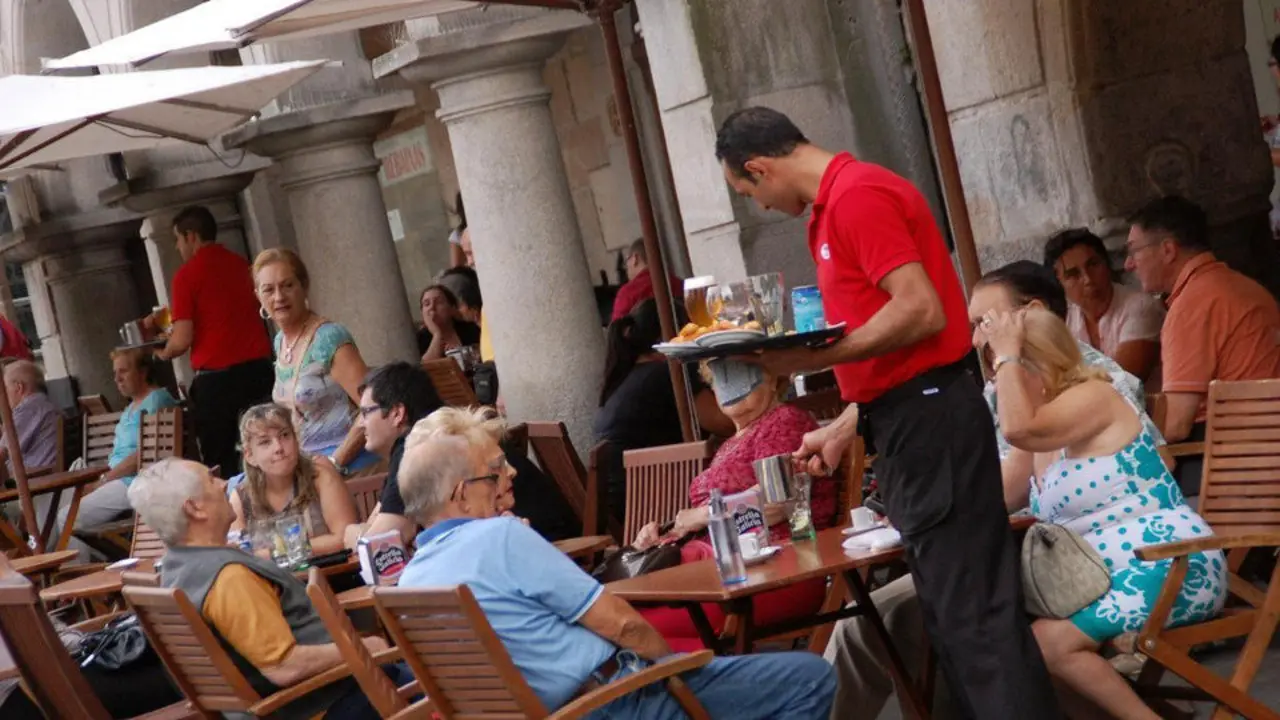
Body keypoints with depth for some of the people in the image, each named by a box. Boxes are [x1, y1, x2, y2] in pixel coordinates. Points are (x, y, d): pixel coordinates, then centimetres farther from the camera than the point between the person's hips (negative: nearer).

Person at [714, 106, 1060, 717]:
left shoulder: (856, 194, -13)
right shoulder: (838, 202, 17)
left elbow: (921, 312, -22)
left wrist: (810, 358, -18)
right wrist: (845, 428, 21)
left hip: (929, 423, -10)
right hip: (911, 422, 10)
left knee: (972, 612, -8)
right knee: (953, 612, 13)